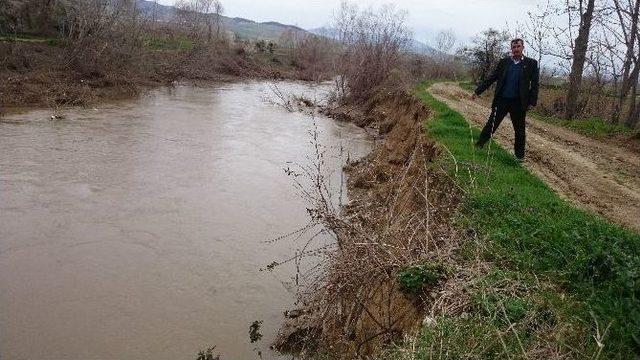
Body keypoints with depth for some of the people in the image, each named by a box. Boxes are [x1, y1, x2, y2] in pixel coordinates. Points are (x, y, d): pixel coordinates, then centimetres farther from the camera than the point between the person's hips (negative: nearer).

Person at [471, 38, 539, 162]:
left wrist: (532, 102, -6)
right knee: (490, 126, 1)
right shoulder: (503, 62, 5)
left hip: (519, 103, -1)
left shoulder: (531, 63, 0)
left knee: (519, 131, 10)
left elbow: (534, 84, 0)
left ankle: (519, 156, 23)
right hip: (501, 100, 1)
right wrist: (478, 91, 0)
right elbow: (491, 78, 5)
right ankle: (477, 147, 9)